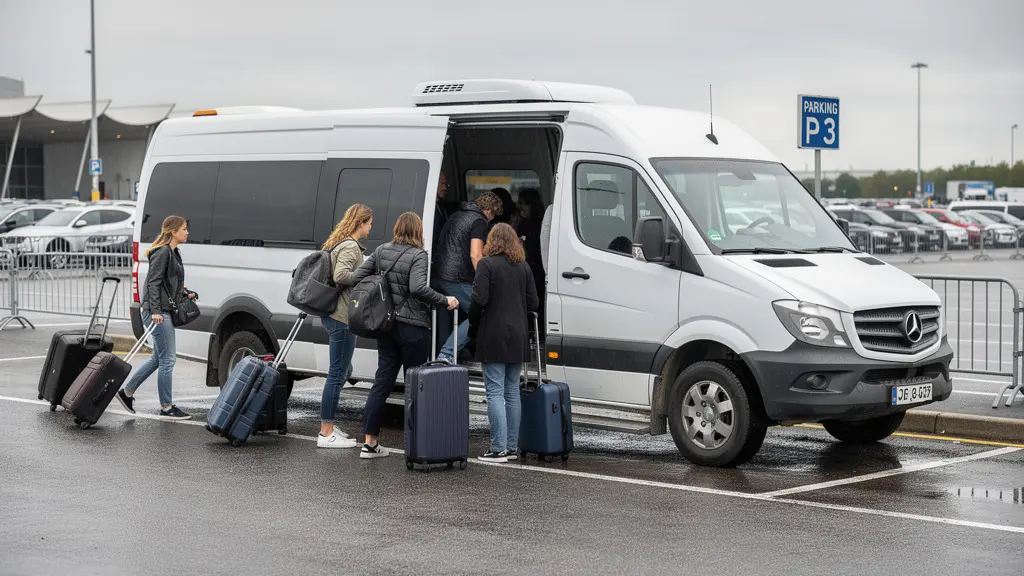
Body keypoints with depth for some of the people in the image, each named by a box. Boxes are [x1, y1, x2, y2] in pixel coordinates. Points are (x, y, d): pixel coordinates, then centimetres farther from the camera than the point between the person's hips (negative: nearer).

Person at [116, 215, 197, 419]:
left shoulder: (173, 253, 18)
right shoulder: (162, 253, -13)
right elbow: (153, 282, -19)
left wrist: (185, 293, 10)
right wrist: (155, 311, -25)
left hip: (166, 311, 10)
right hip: (158, 312, -10)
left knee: (158, 358, 16)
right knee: (167, 359, -5)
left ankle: (127, 392, 24)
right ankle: (166, 407, 2)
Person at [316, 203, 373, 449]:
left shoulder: (340, 244, 17)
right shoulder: (350, 247, -14)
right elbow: (341, 276, -27)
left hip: (333, 316, 11)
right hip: (342, 317, -11)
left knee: (342, 371, 19)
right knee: (337, 374, -6)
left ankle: (328, 427, 24)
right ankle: (327, 433, -4)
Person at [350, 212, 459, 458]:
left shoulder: (382, 251, 5)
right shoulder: (418, 256, -13)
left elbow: (356, 277, 3)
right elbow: (418, 288, -27)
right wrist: (445, 301, -18)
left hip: (386, 325, 6)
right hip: (413, 328, -6)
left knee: (382, 381, 10)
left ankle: (369, 442, 8)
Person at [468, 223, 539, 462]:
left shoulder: (487, 264, -9)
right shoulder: (523, 266, 8)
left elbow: (479, 299, -15)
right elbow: (533, 302, 8)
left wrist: (473, 323, 1)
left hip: (494, 336, -6)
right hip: (518, 335, 6)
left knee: (495, 393, -5)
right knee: (512, 391, 12)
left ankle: (499, 449, -8)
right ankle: (512, 447, 15)